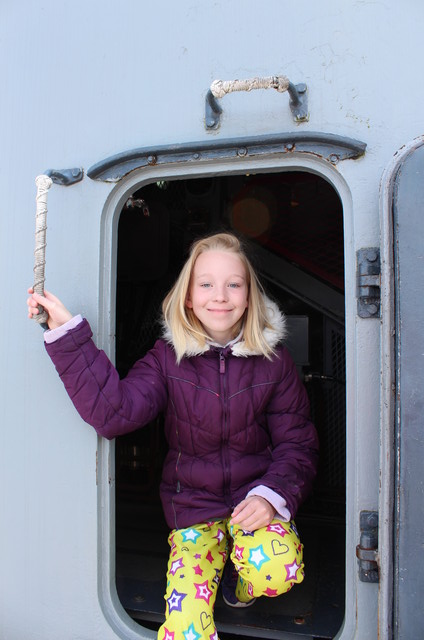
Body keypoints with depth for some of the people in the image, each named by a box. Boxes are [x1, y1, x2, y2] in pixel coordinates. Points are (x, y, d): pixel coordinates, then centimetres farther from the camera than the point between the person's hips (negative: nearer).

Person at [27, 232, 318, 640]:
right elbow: (113, 413, -23)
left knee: (276, 569, -28)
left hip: (255, 497, 1)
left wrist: (271, 495, -20)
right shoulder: (168, 358, -7)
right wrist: (66, 334, -26)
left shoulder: (273, 360, -6)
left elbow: (297, 444, -1)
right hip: (192, 505, 0)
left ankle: (240, 583, 8)